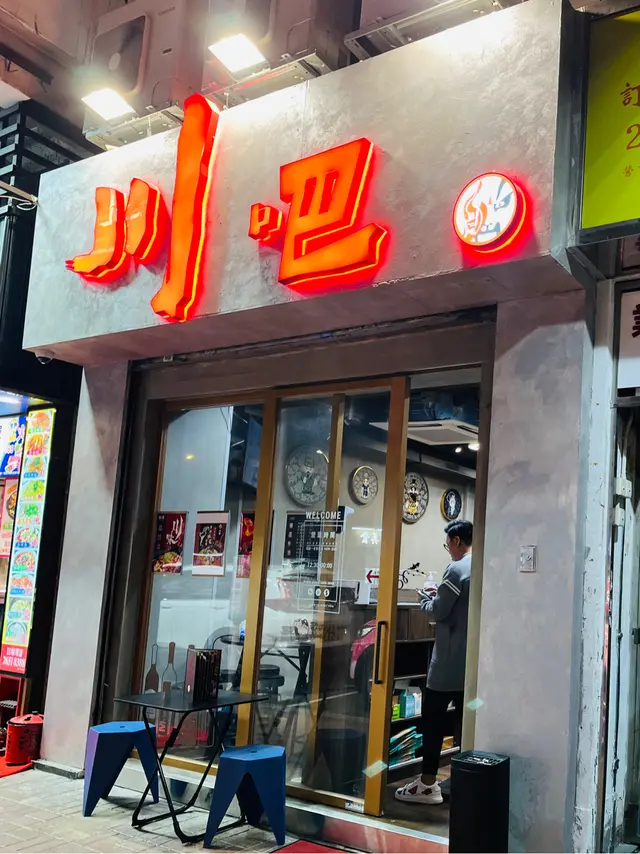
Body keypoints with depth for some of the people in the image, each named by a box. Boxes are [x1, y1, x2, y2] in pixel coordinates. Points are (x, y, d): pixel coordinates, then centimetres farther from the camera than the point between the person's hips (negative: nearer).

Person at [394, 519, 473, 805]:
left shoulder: (457, 569, -16)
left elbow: (438, 612, -13)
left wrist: (425, 598, 6)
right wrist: (440, 594, 16)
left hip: (450, 659, -8)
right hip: (472, 658, 8)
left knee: (433, 717, 0)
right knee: (464, 718, 12)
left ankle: (428, 784, 3)